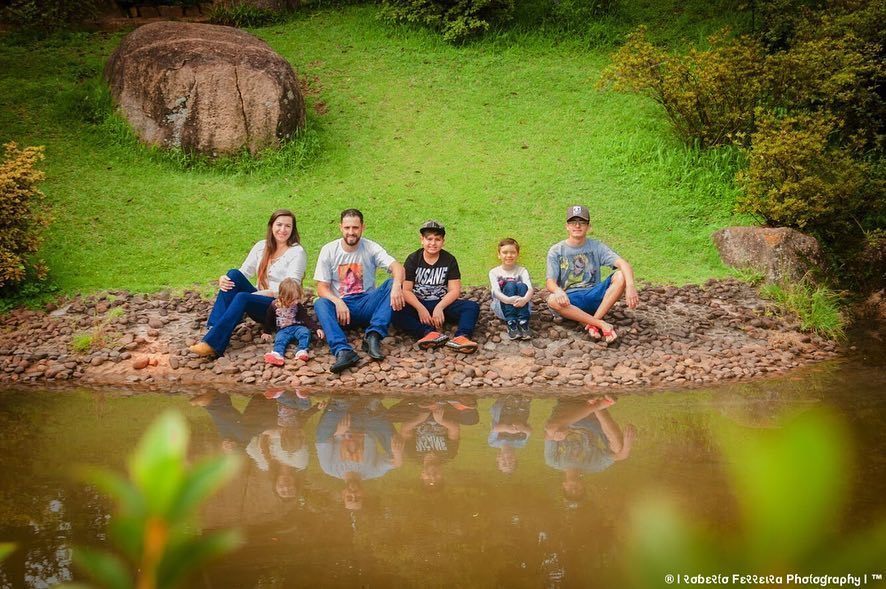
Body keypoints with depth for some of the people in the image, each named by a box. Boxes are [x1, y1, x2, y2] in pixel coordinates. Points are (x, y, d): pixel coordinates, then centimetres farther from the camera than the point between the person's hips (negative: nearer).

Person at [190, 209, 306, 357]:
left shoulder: (297, 252, -5)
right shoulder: (261, 246, 11)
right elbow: (244, 272, 6)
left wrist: (269, 293, -26)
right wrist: (223, 280, -14)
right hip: (259, 302, 5)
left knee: (242, 297, -33)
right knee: (234, 274, -21)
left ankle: (213, 343, -42)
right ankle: (215, 328, -32)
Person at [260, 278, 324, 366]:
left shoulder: (298, 306, -2)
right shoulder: (274, 306, -4)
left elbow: (306, 318, -4)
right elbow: (268, 319, 11)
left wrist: (316, 328, -15)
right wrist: (267, 332, 16)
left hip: (297, 327, 1)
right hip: (283, 330, -1)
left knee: (305, 332, -29)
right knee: (280, 339, -30)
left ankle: (301, 351, -47)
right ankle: (277, 354, -59)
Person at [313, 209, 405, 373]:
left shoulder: (371, 248, -1)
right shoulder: (329, 250, 0)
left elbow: (397, 267, -17)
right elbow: (321, 288, -4)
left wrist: (397, 285, -41)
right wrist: (338, 302, -25)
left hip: (366, 305, 0)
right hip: (341, 306, 0)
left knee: (391, 284, -25)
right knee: (320, 304, -32)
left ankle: (373, 335, -36)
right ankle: (343, 351, -49)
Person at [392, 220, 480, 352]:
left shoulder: (449, 260, 1)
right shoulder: (413, 259, -1)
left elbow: (455, 290, -5)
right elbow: (406, 290, -8)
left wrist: (439, 307, -21)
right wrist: (421, 309, -24)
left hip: (442, 304, 1)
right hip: (417, 304, -1)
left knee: (473, 307, -23)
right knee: (396, 313, -33)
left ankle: (461, 337, -49)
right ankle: (431, 333, -49)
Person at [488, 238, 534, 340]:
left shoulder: (522, 271, 5)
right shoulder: (494, 272, 3)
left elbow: (530, 288, -13)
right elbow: (496, 291, -14)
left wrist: (525, 299, -38)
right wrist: (508, 300, -37)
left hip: (520, 306, 1)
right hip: (502, 307, -1)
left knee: (521, 286, -27)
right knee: (510, 285, -28)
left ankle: (523, 323, -38)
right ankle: (511, 324, -39)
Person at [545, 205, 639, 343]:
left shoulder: (596, 247, 3)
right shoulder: (556, 251, 1)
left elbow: (623, 264, -11)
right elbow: (550, 282, -9)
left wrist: (630, 285, -33)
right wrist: (558, 291, -35)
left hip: (593, 295, 2)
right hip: (571, 299, -2)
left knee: (621, 276, -22)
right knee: (553, 300, -36)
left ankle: (592, 324, -26)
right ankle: (601, 324, -33)